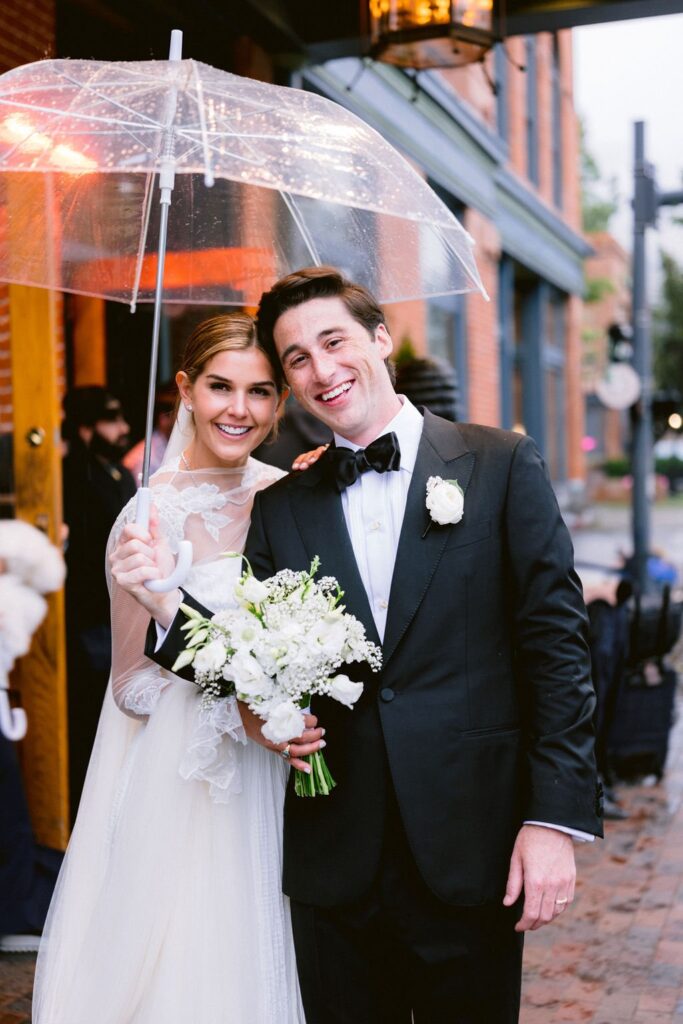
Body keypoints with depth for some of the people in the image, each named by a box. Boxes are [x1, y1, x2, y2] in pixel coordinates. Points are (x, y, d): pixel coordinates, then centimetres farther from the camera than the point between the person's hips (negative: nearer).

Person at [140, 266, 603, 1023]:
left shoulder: (501, 465, 0)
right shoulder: (280, 509, 7)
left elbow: (555, 642, -4)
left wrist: (556, 818, -10)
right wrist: (168, 605, -13)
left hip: (471, 850, -2)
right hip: (335, 866, 2)